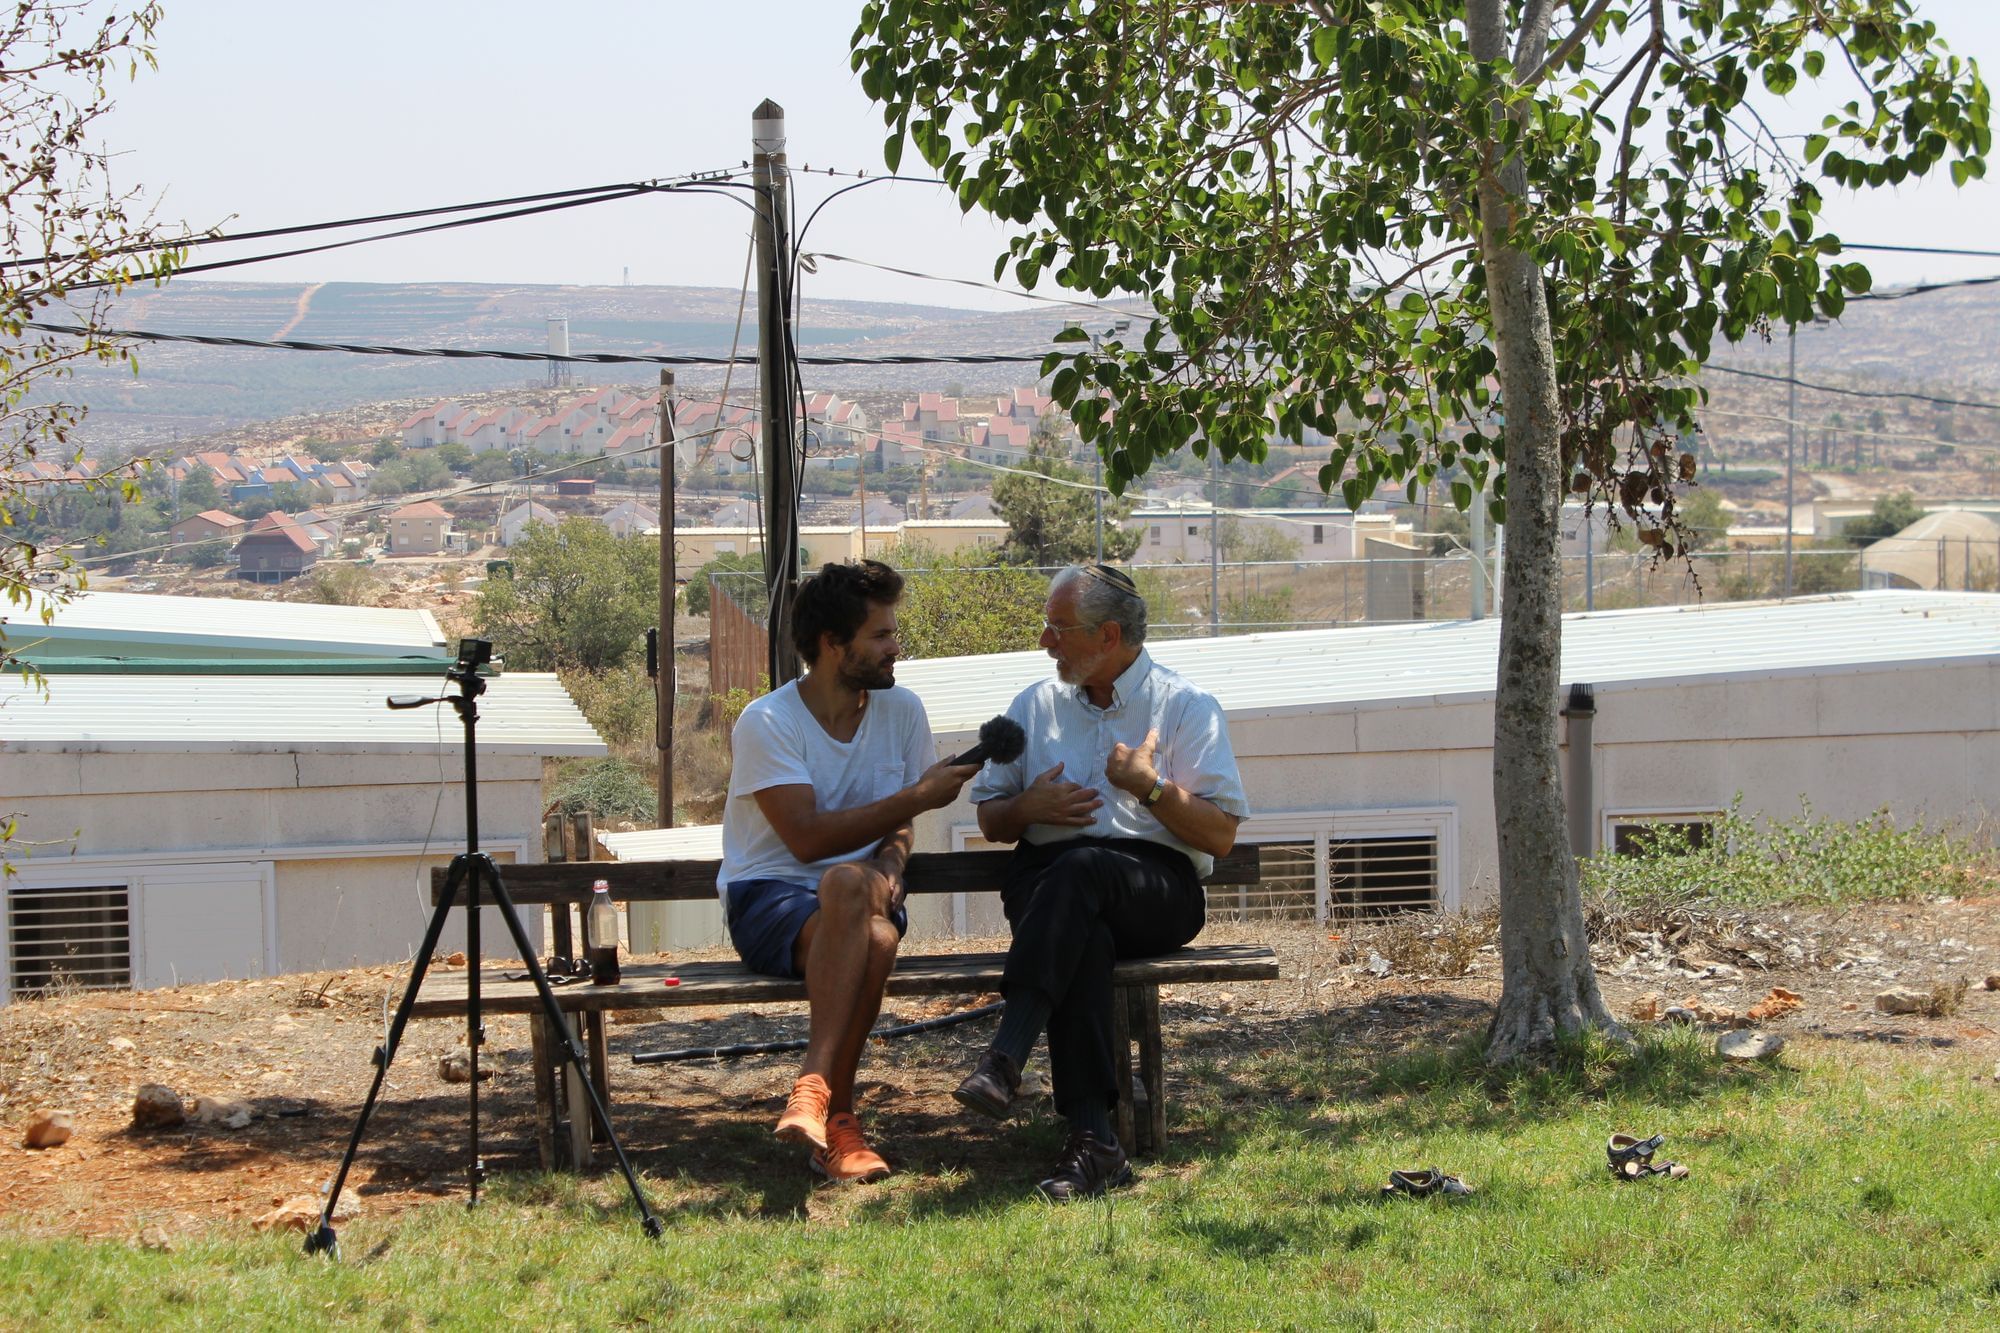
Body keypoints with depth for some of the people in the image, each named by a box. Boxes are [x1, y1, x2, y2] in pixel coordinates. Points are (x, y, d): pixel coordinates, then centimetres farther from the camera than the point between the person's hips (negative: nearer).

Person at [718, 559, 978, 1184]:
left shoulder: (902, 711, 7)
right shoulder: (767, 722, -10)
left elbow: (898, 827, 10)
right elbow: (807, 838, -18)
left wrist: (889, 869, -15)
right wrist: (918, 796, -19)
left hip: (854, 898, 3)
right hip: (768, 898, -3)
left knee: (877, 937, -36)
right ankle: (833, 1116, -37)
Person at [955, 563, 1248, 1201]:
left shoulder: (1187, 707, 10)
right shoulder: (1035, 705, 23)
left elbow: (1220, 835, 4)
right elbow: (990, 820, 25)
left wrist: (1150, 787, -11)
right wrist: (1030, 806, 3)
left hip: (1157, 886, -2)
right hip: (1045, 876, 2)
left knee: (1080, 869, -39)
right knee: (1081, 936, -36)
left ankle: (1005, 1058, -48)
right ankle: (1093, 1139, -46)